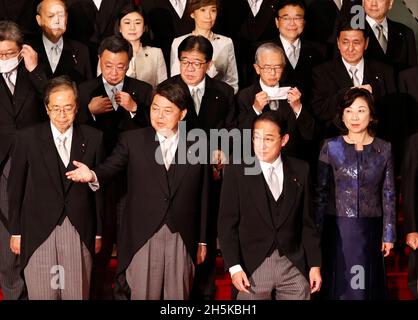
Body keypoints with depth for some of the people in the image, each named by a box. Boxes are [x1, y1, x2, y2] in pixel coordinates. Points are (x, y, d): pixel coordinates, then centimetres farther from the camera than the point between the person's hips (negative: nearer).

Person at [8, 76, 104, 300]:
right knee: (42, 295, 4)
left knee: (78, 294, 5)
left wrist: (98, 231, 7)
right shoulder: (27, 138, -1)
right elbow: (15, 187, 4)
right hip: (38, 231, -1)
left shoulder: (93, 138, 2)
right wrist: (16, 231, 4)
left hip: (80, 232, 1)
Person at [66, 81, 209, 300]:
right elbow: (111, 168, -9)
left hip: (182, 240, 1)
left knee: (178, 296, 9)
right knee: (142, 295, 5)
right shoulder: (132, 140, 4)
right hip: (143, 237, -1)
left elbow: (203, 198, 7)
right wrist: (92, 175, -32)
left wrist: (202, 240, 9)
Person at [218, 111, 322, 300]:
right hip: (252, 266, -2)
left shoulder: (300, 170, 6)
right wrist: (234, 267, -12)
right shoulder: (237, 171, -2)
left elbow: (307, 222, 8)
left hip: (294, 266, 2)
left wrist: (315, 264, 5)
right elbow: (227, 223, -4)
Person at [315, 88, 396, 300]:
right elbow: (321, 192, 1)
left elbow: (388, 194, 4)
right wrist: (317, 232, -1)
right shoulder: (331, 147, -2)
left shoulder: (384, 149, 1)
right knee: (340, 284, 7)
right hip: (338, 228, -1)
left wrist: (389, 234, 3)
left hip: (370, 230, 1)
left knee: (368, 284, 9)